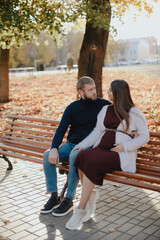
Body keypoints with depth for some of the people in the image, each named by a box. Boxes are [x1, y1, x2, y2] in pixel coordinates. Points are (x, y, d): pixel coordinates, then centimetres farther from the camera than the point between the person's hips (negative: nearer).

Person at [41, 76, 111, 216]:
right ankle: (54, 197, -9)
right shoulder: (72, 108, 4)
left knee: (74, 156, -37)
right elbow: (61, 129, -2)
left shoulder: (103, 104, 2)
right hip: (70, 144, 3)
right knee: (47, 156, -21)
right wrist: (54, 149, -19)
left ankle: (69, 200, -24)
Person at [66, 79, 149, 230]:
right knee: (82, 156, -29)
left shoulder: (134, 112, 4)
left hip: (120, 155, -5)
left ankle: (80, 210, -24)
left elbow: (144, 137, 2)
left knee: (91, 163, -33)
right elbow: (97, 132, 17)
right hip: (101, 149, 5)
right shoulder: (105, 110, 20)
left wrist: (124, 146, -12)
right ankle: (91, 194, -12)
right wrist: (82, 144, 1)